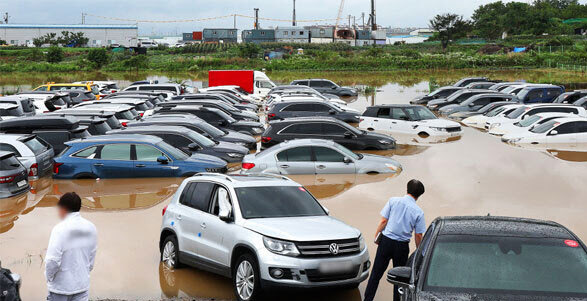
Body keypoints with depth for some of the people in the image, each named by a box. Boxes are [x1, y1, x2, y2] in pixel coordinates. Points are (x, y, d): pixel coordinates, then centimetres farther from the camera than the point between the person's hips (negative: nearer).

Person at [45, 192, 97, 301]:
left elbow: (52, 261, -21)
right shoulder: (90, 228, -1)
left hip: (61, 287, -4)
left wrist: (49, 278, -4)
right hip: (83, 284, 4)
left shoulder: (60, 229, -18)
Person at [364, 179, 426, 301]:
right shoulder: (419, 212, -3)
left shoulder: (393, 201, -3)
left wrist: (376, 236, 7)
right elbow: (418, 235, -2)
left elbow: (383, 221, -4)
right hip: (402, 246, 0)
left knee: (376, 273, 7)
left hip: (386, 241, 0)